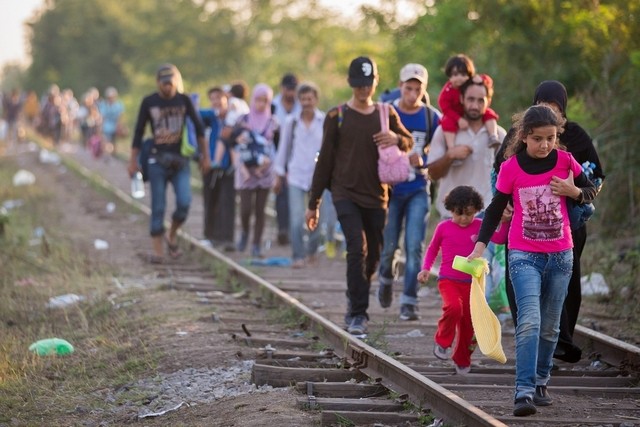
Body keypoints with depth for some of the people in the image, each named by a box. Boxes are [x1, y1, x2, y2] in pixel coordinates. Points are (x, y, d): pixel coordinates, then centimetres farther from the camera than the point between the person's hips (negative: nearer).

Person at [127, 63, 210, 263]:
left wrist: (205, 155, 9)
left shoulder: (184, 100, 3)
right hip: (158, 161, -1)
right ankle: (157, 249, 4)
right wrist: (133, 160, 6)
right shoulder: (149, 102, 0)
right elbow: (139, 132, 7)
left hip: (180, 160, 1)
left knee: (184, 202, -14)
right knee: (158, 207, -2)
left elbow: (199, 128, 10)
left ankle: (172, 235, 12)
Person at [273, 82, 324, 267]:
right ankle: (298, 256, -3)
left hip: (318, 176, 0)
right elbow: (283, 148, 11)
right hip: (296, 176, 0)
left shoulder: (326, 121, 0)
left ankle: (312, 251, 29)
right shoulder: (291, 122, 4)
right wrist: (279, 174, 12)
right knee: (296, 220, -9)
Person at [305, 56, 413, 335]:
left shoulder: (386, 114, 9)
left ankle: (354, 303, 32)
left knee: (372, 256, 8)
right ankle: (358, 314, -18)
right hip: (345, 193, -3)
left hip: (376, 196, 3)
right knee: (358, 248, -19)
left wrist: (397, 139, -9)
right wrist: (313, 203, 5)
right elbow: (325, 160, 4)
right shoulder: (337, 116, 1)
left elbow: (409, 142, 18)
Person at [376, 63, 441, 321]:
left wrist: (421, 162, -12)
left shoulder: (432, 118, 1)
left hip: (418, 190, 0)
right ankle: (386, 280, 38)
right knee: (388, 246, 6)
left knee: (414, 246, -9)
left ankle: (409, 302, -5)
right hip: (391, 188, 0)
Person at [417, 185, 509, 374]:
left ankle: (462, 360, 25)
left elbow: (499, 238, -9)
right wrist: (425, 269, 4)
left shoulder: (479, 226, 1)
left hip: (470, 282, 2)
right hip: (448, 280, -2)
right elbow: (432, 249, 13)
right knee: (454, 307, -30)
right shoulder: (443, 227, 0)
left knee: (468, 323, 6)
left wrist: (505, 222, -23)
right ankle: (442, 341, -7)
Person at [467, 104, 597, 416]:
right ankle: (524, 391, -24)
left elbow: (591, 191, 10)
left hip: (560, 256, 3)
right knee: (530, 322, -19)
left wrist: (574, 191, -13)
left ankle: (540, 383, 27)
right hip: (524, 256, -3)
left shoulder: (565, 161, -3)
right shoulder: (511, 168, -8)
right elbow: (495, 209, -1)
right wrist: (479, 246, -11)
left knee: (549, 326, 12)